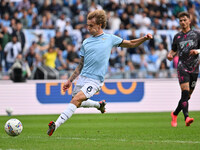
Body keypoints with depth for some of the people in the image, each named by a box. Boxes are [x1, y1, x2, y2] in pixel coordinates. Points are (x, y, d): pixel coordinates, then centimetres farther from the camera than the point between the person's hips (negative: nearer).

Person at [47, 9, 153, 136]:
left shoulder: (110, 39, 5)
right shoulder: (86, 42, 13)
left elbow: (131, 44, 17)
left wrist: (145, 38, 1)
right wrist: (70, 80, 16)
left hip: (95, 81, -6)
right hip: (82, 77, 6)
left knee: (76, 100, -22)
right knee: (78, 103, 16)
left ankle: (56, 124, -26)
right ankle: (99, 104, 41)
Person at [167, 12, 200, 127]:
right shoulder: (177, 36, 12)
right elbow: (174, 50, 22)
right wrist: (170, 55, 0)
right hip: (182, 66, -1)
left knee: (188, 95, 7)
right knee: (185, 91, -21)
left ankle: (175, 114, 28)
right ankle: (186, 117, -29)